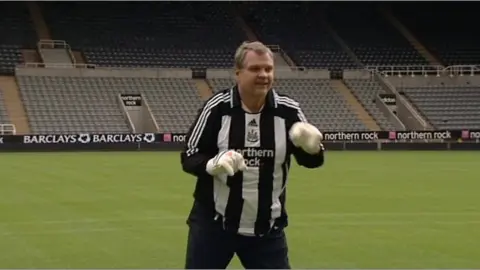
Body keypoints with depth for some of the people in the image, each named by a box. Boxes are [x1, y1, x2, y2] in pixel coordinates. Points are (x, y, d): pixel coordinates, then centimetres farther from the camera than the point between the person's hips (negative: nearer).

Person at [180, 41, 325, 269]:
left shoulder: (288, 110, -6)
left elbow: (311, 161, -1)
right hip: (213, 224, -2)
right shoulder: (217, 107, -12)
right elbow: (189, 157, -7)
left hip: (267, 229, 2)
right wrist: (213, 163, -29)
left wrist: (312, 146, -24)